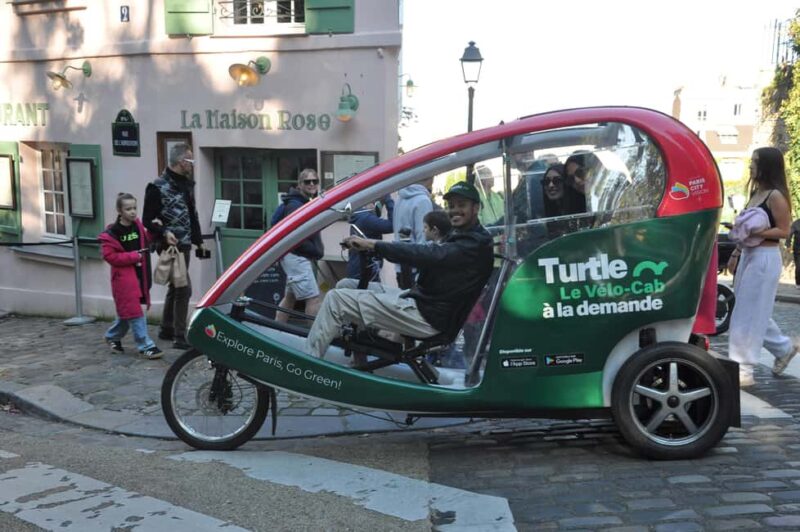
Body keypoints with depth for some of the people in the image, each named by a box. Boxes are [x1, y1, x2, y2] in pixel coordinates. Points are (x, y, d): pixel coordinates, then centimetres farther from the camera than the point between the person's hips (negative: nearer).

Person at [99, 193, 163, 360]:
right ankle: (146, 345, -4)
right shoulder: (112, 233, -12)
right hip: (123, 276, -7)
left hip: (139, 275, 7)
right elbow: (109, 256, -16)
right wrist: (134, 256, -18)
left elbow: (146, 243, 20)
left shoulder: (138, 226, 6)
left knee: (127, 311, 17)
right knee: (133, 311, -6)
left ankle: (112, 336, 38)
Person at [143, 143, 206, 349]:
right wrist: (164, 233, -26)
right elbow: (147, 220, -9)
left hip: (185, 245, 8)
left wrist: (198, 241, 19)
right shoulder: (158, 187, -11)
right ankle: (179, 337, -4)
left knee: (175, 288, 16)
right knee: (184, 289, -10)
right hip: (171, 246, -8)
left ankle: (166, 329, 29)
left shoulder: (186, 184, 12)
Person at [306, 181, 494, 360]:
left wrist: (373, 244, -27)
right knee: (346, 286, 16)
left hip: (428, 317, -10)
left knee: (336, 299, -12)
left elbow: (429, 255, -26)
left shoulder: (477, 243, -15)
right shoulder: (459, 236, 18)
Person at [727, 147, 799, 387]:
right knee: (752, 311, 15)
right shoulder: (756, 193, 13)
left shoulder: (776, 196, -12)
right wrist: (736, 253, 16)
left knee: (750, 313, -6)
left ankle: (743, 369, -1)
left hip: (765, 258, -9)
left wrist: (755, 232, -25)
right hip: (749, 256, 9)